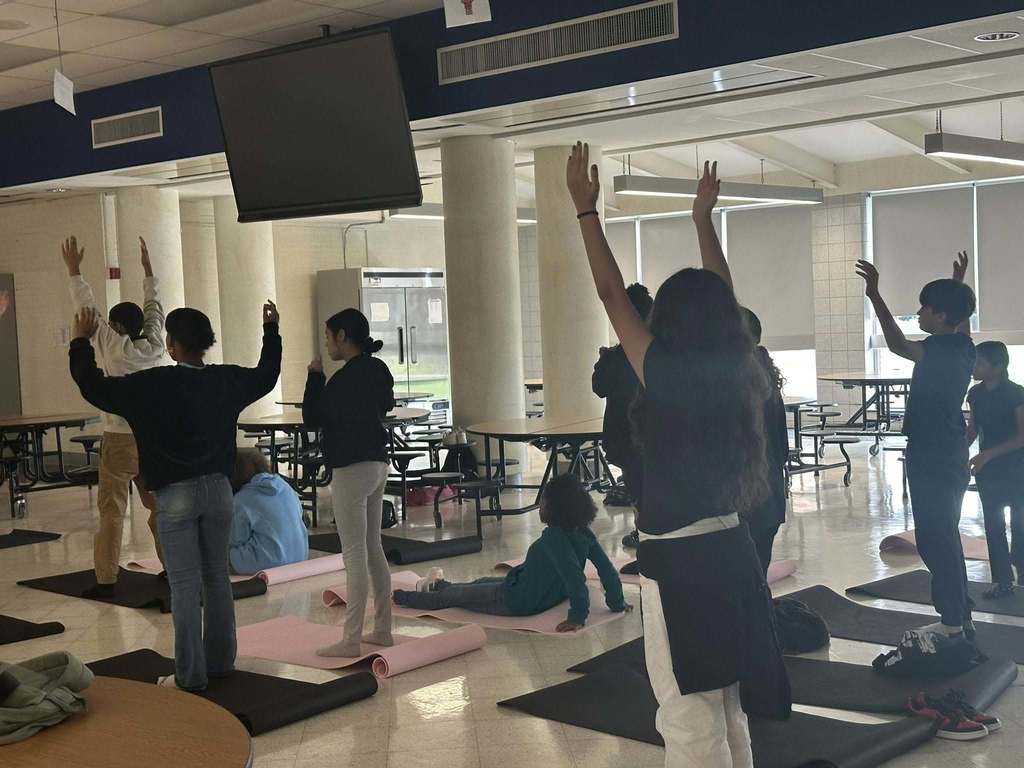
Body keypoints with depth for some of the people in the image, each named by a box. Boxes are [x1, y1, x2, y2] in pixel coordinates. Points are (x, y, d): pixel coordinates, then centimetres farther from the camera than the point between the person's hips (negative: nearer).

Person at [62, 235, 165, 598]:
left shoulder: (115, 348, -8)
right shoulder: (154, 347, 3)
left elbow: (88, 309, -4)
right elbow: (153, 309, 17)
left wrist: (74, 270, 3)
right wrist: (148, 269, 27)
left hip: (121, 439, -5)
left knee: (112, 509, -3)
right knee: (158, 503, 13)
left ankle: (106, 577, -4)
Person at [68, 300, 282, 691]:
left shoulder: (152, 386, -13)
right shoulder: (228, 380, 1)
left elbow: (93, 387, -5)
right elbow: (267, 376, 21)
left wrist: (81, 341, 8)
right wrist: (271, 330, 33)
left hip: (176, 495, -5)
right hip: (218, 488, 5)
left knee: (185, 585, -1)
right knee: (217, 577, 15)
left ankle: (190, 675, 4)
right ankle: (220, 661, 23)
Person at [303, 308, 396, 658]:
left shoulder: (345, 377, -17)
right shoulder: (377, 370, 8)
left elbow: (312, 417, -12)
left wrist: (315, 376, -2)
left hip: (351, 470, -9)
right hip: (376, 465, 9)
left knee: (355, 555, -6)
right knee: (373, 549, 14)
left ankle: (351, 640, -3)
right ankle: (382, 629, 20)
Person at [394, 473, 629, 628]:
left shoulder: (553, 538, -32)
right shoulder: (584, 534, -9)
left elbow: (574, 576, -41)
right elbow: (608, 569, -6)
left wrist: (578, 615, -38)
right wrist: (617, 603, 4)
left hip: (517, 602, -9)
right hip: (548, 597, 9)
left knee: (449, 597, 15)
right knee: (484, 582, 33)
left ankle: (401, 597, 36)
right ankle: (440, 585, 58)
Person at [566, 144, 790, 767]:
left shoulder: (665, 375, -15)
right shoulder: (739, 375, 0)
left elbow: (611, 293, -7)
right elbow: (724, 297, 16)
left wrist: (586, 209, 1)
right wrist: (703, 217, 25)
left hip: (679, 562, -7)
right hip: (731, 551, 7)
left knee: (689, 714, 2)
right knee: (728, 705, 20)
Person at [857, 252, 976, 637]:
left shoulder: (942, 349, -16)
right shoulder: (962, 346, 10)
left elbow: (898, 344, -26)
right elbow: (961, 317, 31)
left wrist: (874, 295, -26)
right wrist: (958, 285, 43)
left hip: (932, 459, -10)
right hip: (948, 455, 10)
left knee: (934, 541, -4)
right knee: (945, 539, 16)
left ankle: (954, 623, 0)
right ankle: (960, 617, 23)